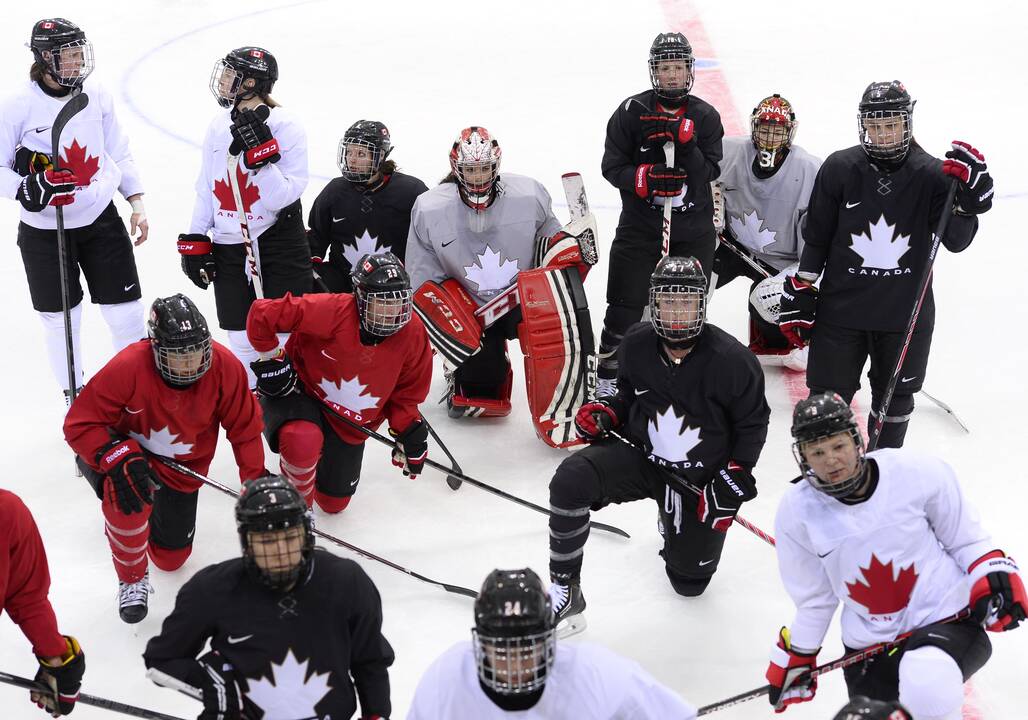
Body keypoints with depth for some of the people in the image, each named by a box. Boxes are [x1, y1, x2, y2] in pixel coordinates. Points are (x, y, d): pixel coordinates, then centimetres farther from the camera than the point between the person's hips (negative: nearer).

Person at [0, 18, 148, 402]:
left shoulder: (97, 95, -3)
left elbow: (119, 152, 9)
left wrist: (137, 203, 6)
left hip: (101, 219, 3)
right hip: (44, 230, -3)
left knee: (126, 310, 5)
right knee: (61, 317, 8)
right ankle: (75, 397, 26)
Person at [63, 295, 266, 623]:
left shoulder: (225, 367, -27)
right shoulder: (127, 368, -36)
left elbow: (244, 427, -12)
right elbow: (79, 424, -29)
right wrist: (120, 460, -43)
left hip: (183, 465, 4)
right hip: (127, 448, -3)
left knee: (171, 556, 14)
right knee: (127, 497, -39)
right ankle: (132, 579, -10)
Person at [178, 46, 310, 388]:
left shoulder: (285, 127, -12)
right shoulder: (219, 126, 5)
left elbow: (281, 197, -18)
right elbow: (206, 187, 13)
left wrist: (261, 152, -28)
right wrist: (195, 241, 9)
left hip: (278, 245, -5)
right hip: (229, 246, 5)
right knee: (242, 338, 10)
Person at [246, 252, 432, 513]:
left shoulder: (413, 336, -13)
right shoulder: (333, 311, -31)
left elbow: (406, 393, 3)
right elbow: (262, 314, -29)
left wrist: (410, 433, -5)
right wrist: (272, 358, -21)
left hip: (350, 423, 5)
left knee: (334, 503, 14)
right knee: (303, 441, -41)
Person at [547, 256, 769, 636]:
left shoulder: (732, 360, -21)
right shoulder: (636, 345, -12)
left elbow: (753, 423, -8)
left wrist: (732, 484, -12)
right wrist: (605, 413, -12)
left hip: (702, 479, -1)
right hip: (642, 457, 1)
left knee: (689, 582, 13)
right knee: (571, 480, -30)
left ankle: (677, 524, 48)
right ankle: (565, 594, -17)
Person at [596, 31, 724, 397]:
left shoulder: (705, 116, 1)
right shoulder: (631, 111, -4)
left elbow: (709, 172, -6)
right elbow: (612, 166, -4)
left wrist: (686, 146, -22)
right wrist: (645, 177, -21)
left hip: (693, 229, 2)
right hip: (639, 225, -2)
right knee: (625, 305, -2)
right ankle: (608, 373, 14)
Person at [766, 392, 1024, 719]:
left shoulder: (917, 473, -15)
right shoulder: (797, 511, -8)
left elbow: (965, 539, 2)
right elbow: (814, 597, 7)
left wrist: (996, 578, -12)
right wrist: (796, 657, 12)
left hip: (946, 617, -4)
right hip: (869, 641, 4)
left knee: (926, 682, -35)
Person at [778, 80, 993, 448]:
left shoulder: (931, 174, -7)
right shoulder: (839, 169, -6)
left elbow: (955, 241, -11)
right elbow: (815, 237, 1)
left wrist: (968, 197, -27)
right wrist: (798, 294, 2)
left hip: (906, 313, 1)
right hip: (842, 307, -1)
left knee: (895, 396, 16)